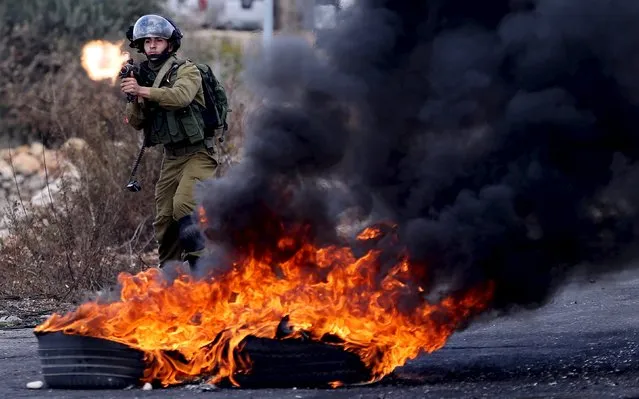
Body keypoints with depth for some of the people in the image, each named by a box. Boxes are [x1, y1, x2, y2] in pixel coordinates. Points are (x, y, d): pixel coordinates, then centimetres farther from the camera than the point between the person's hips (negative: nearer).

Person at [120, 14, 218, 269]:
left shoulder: (187, 71, -8)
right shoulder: (144, 77, 10)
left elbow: (181, 96, -30)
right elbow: (136, 122, 5)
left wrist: (144, 90, -39)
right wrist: (136, 98, -15)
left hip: (198, 153, -6)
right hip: (171, 157, 6)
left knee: (183, 205, -25)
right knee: (164, 220, 4)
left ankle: (200, 265, -19)